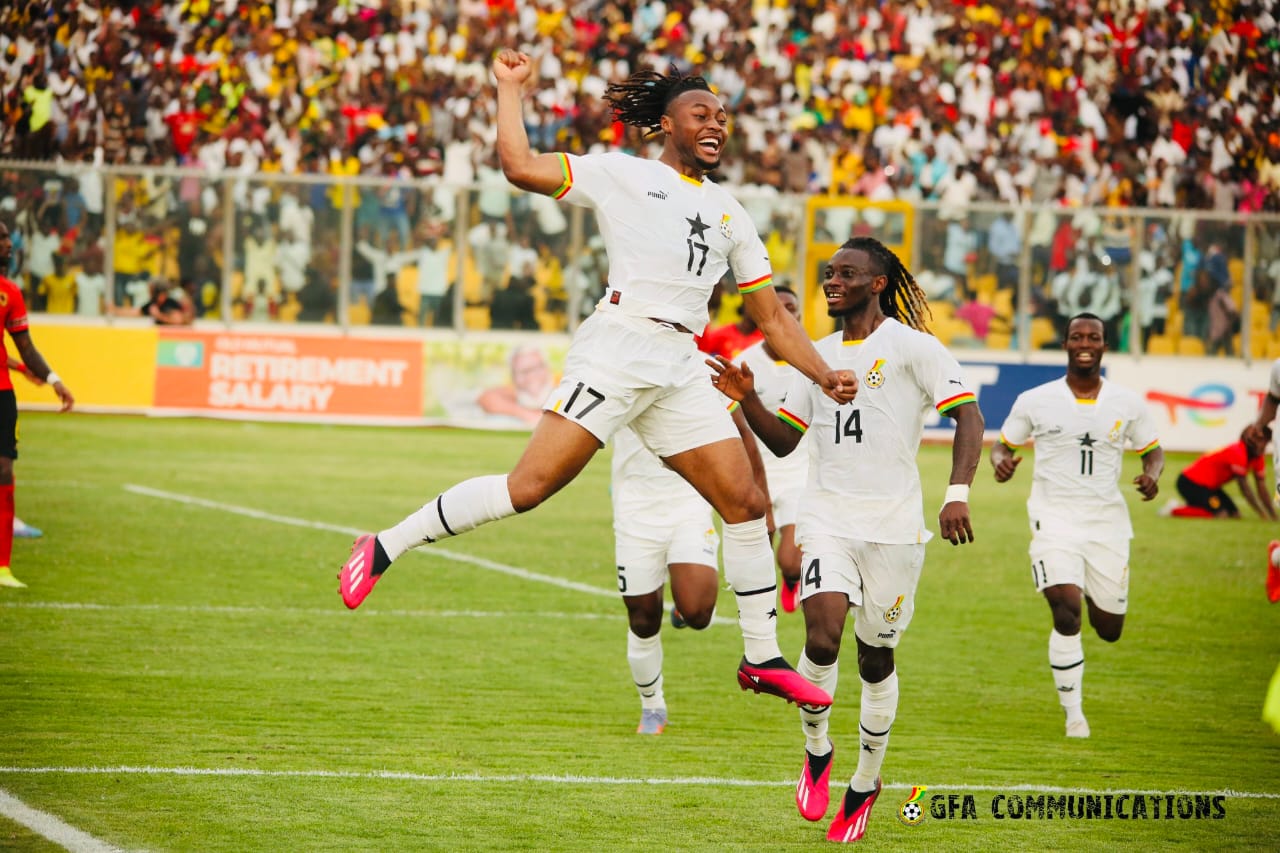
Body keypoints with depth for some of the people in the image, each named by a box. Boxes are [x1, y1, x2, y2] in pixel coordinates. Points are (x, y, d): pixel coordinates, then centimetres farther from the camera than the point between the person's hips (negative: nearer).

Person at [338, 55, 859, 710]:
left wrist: (825, 377, 12)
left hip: (680, 370, 6)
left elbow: (772, 318, 23)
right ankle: (386, 547, -7)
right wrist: (511, 89, 5)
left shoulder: (730, 215, 22)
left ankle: (762, 659, 10)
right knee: (529, 487, -17)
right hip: (615, 352, -6)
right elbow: (520, 165, -3)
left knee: (746, 502, 0)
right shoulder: (621, 175, 6)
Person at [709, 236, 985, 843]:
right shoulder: (818, 356, 15)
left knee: (875, 658, 6)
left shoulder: (912, 347, -3)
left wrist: (957, 494, -21)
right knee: (822, 637, -18)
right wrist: (747, 401, -1)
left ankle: (866, 781, 24)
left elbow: (967, 416, -9)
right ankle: (816, 751, 6)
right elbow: (783, 441, 18)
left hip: (894, 525, -3)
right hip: (826, 519, 3)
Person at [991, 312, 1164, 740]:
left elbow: (1153, 450, 14)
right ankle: (1073, 713, -8)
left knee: (1109, 629, 8)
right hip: (1054, 520, -2)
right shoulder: (1035, 401, -1)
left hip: (1107, 523, 2)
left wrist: (1152, 474, -9)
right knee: (1066, 613, -21)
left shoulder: (1127, 404, 2)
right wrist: (1001, 461, -14)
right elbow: (1003, 443, 10)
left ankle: (1095, 591, 47)